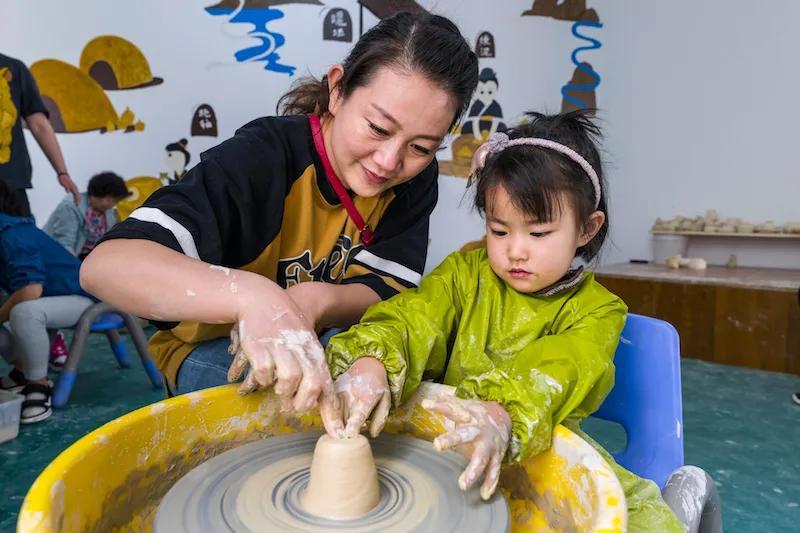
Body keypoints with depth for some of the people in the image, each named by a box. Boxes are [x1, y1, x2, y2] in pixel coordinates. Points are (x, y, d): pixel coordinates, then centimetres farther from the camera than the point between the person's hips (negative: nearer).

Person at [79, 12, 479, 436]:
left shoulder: (414, 178, -12)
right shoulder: (261, 159, -28)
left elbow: (389, 295, -16)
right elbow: (104, 265, -37)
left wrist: (315, 301, -38)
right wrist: (250, 295, -56)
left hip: (326, 341, 4)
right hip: (213, 348, -3)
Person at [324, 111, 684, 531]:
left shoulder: (596, 309, -6)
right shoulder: (466, 271, -1)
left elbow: (559, 374, -24)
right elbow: (412, 318, -16)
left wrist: (502, 417, -45)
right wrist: (372, 361, -38)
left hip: (542, 452, -1)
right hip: (449, 441, 2)